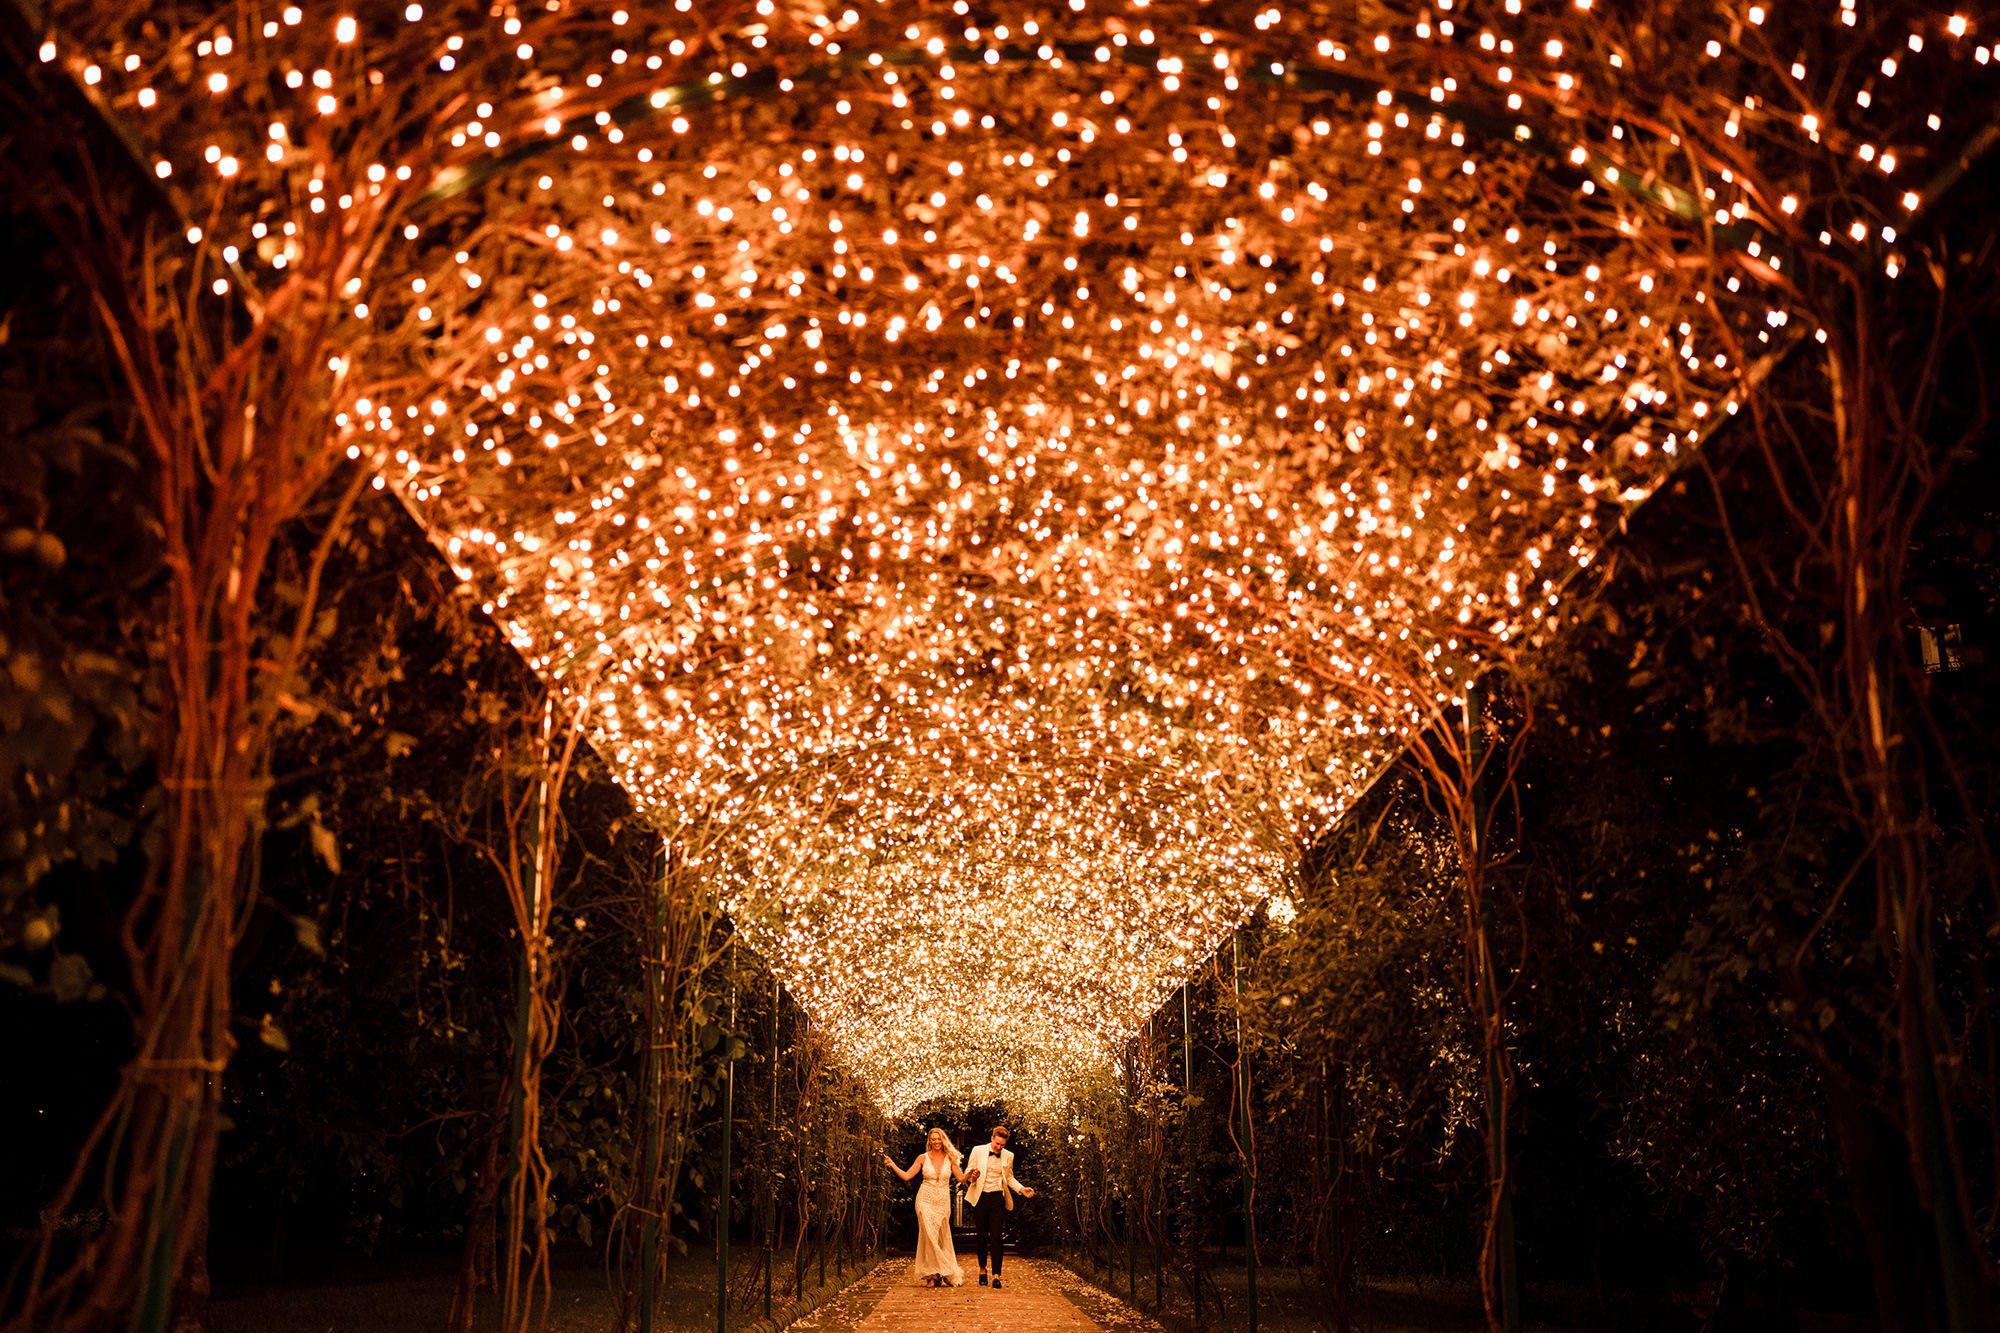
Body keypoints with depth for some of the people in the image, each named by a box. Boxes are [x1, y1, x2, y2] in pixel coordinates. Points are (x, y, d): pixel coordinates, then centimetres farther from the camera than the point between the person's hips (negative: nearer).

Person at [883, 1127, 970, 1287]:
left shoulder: (950, 1158, 4)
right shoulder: (923, 1158, 2)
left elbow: (961, 1178, 1)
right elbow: (906, 1176, 2)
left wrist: (970, 1174, -18)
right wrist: (892, 1165, -8)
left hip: (943, 1202, 2)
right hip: (926, 1200, -2)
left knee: (942, 1238, 2)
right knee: (929, 1235, -12)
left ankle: (936, 1274, 11)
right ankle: (933, 1274, -5)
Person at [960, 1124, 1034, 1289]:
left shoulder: (1008, 1156, 6)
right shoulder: (978, 1151, 0)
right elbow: (967, 1172, 5)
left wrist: (1021, 1189, 1)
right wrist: (972, 1175, -19)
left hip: (998, 1198, 0)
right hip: (980, 1197, 0)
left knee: (996, 1236, -7)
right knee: (981, 1236, 7)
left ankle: (996, 1275, -7)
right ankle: (982, 1269, 27)